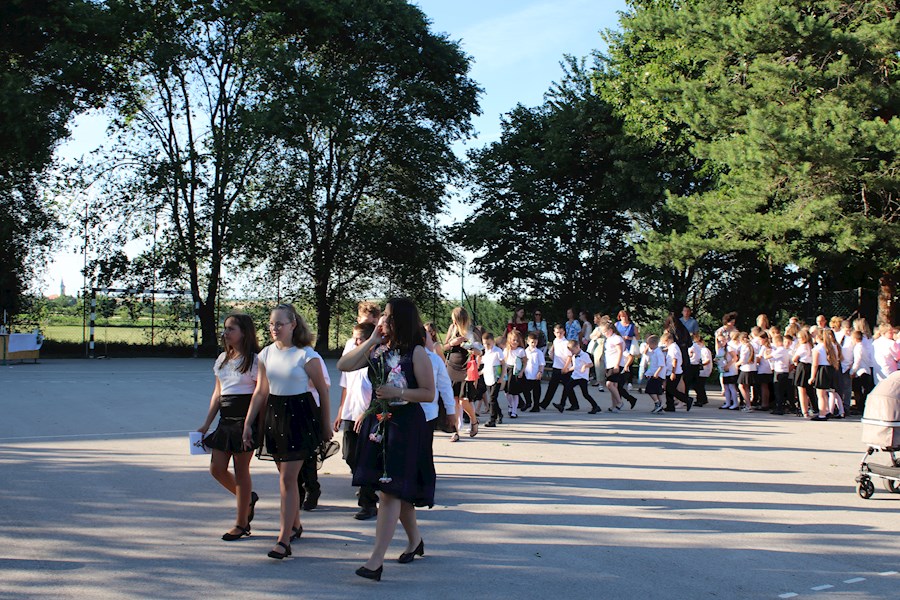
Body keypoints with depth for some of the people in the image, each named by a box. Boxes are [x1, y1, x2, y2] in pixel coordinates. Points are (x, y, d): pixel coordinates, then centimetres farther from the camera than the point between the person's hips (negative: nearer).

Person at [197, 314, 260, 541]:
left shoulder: (254, 360, -8)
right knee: (217, 469, 3)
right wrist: (207, 424, 13)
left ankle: (241, 524, 11)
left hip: (246, 419, -7)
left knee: (241, 471, 0)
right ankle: (248, 498, 29)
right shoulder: (222, 359, 13)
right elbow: (217, 393, 17)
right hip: (225, 420, 7)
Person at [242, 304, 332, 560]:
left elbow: (323, 390, -3)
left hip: (299, 416, -6)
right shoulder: (266, 354, 5)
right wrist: (247, 424, 8)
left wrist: (326, 425, 1)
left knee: (288, 478, -9)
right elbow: (260, 392, 11)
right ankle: (295, 524, 33)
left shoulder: (305, 356, -11)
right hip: (274, 414, 6)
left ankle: (283, 539, -8)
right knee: (286, 476, 14)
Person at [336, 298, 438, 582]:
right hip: (378, 422, 7)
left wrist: (397, 392, -19)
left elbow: (429, 394, -9)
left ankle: (376, 560, -10)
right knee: (398, 490, 16)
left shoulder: (416, 352, -9)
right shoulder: (379, 349, 8)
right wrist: (371, 341, -5)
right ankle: (414, 540, 36)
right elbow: (344, 365, -1)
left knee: (391, 490, -9)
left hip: (406, 427, -6)